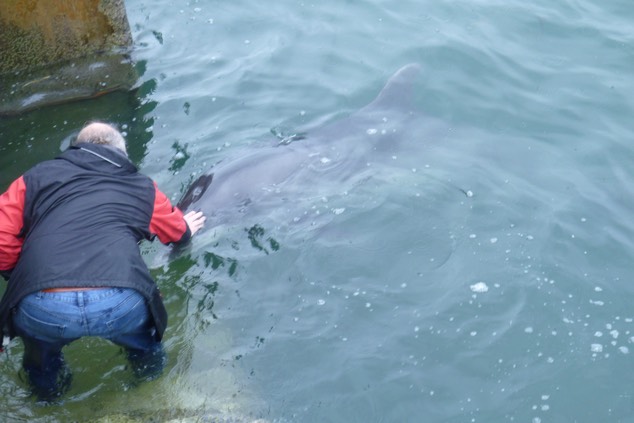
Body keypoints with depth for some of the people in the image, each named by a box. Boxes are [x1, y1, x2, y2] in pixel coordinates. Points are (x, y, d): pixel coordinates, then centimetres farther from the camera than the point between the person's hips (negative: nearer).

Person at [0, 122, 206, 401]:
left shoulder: (37, 176, 21)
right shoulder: (142, 187, 25)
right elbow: (178, 231, 43)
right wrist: (187, 228, 67)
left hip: (41, 308, 0)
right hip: (120, 304, 0)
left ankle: (47, 389, 51)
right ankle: (149, 369, 52)